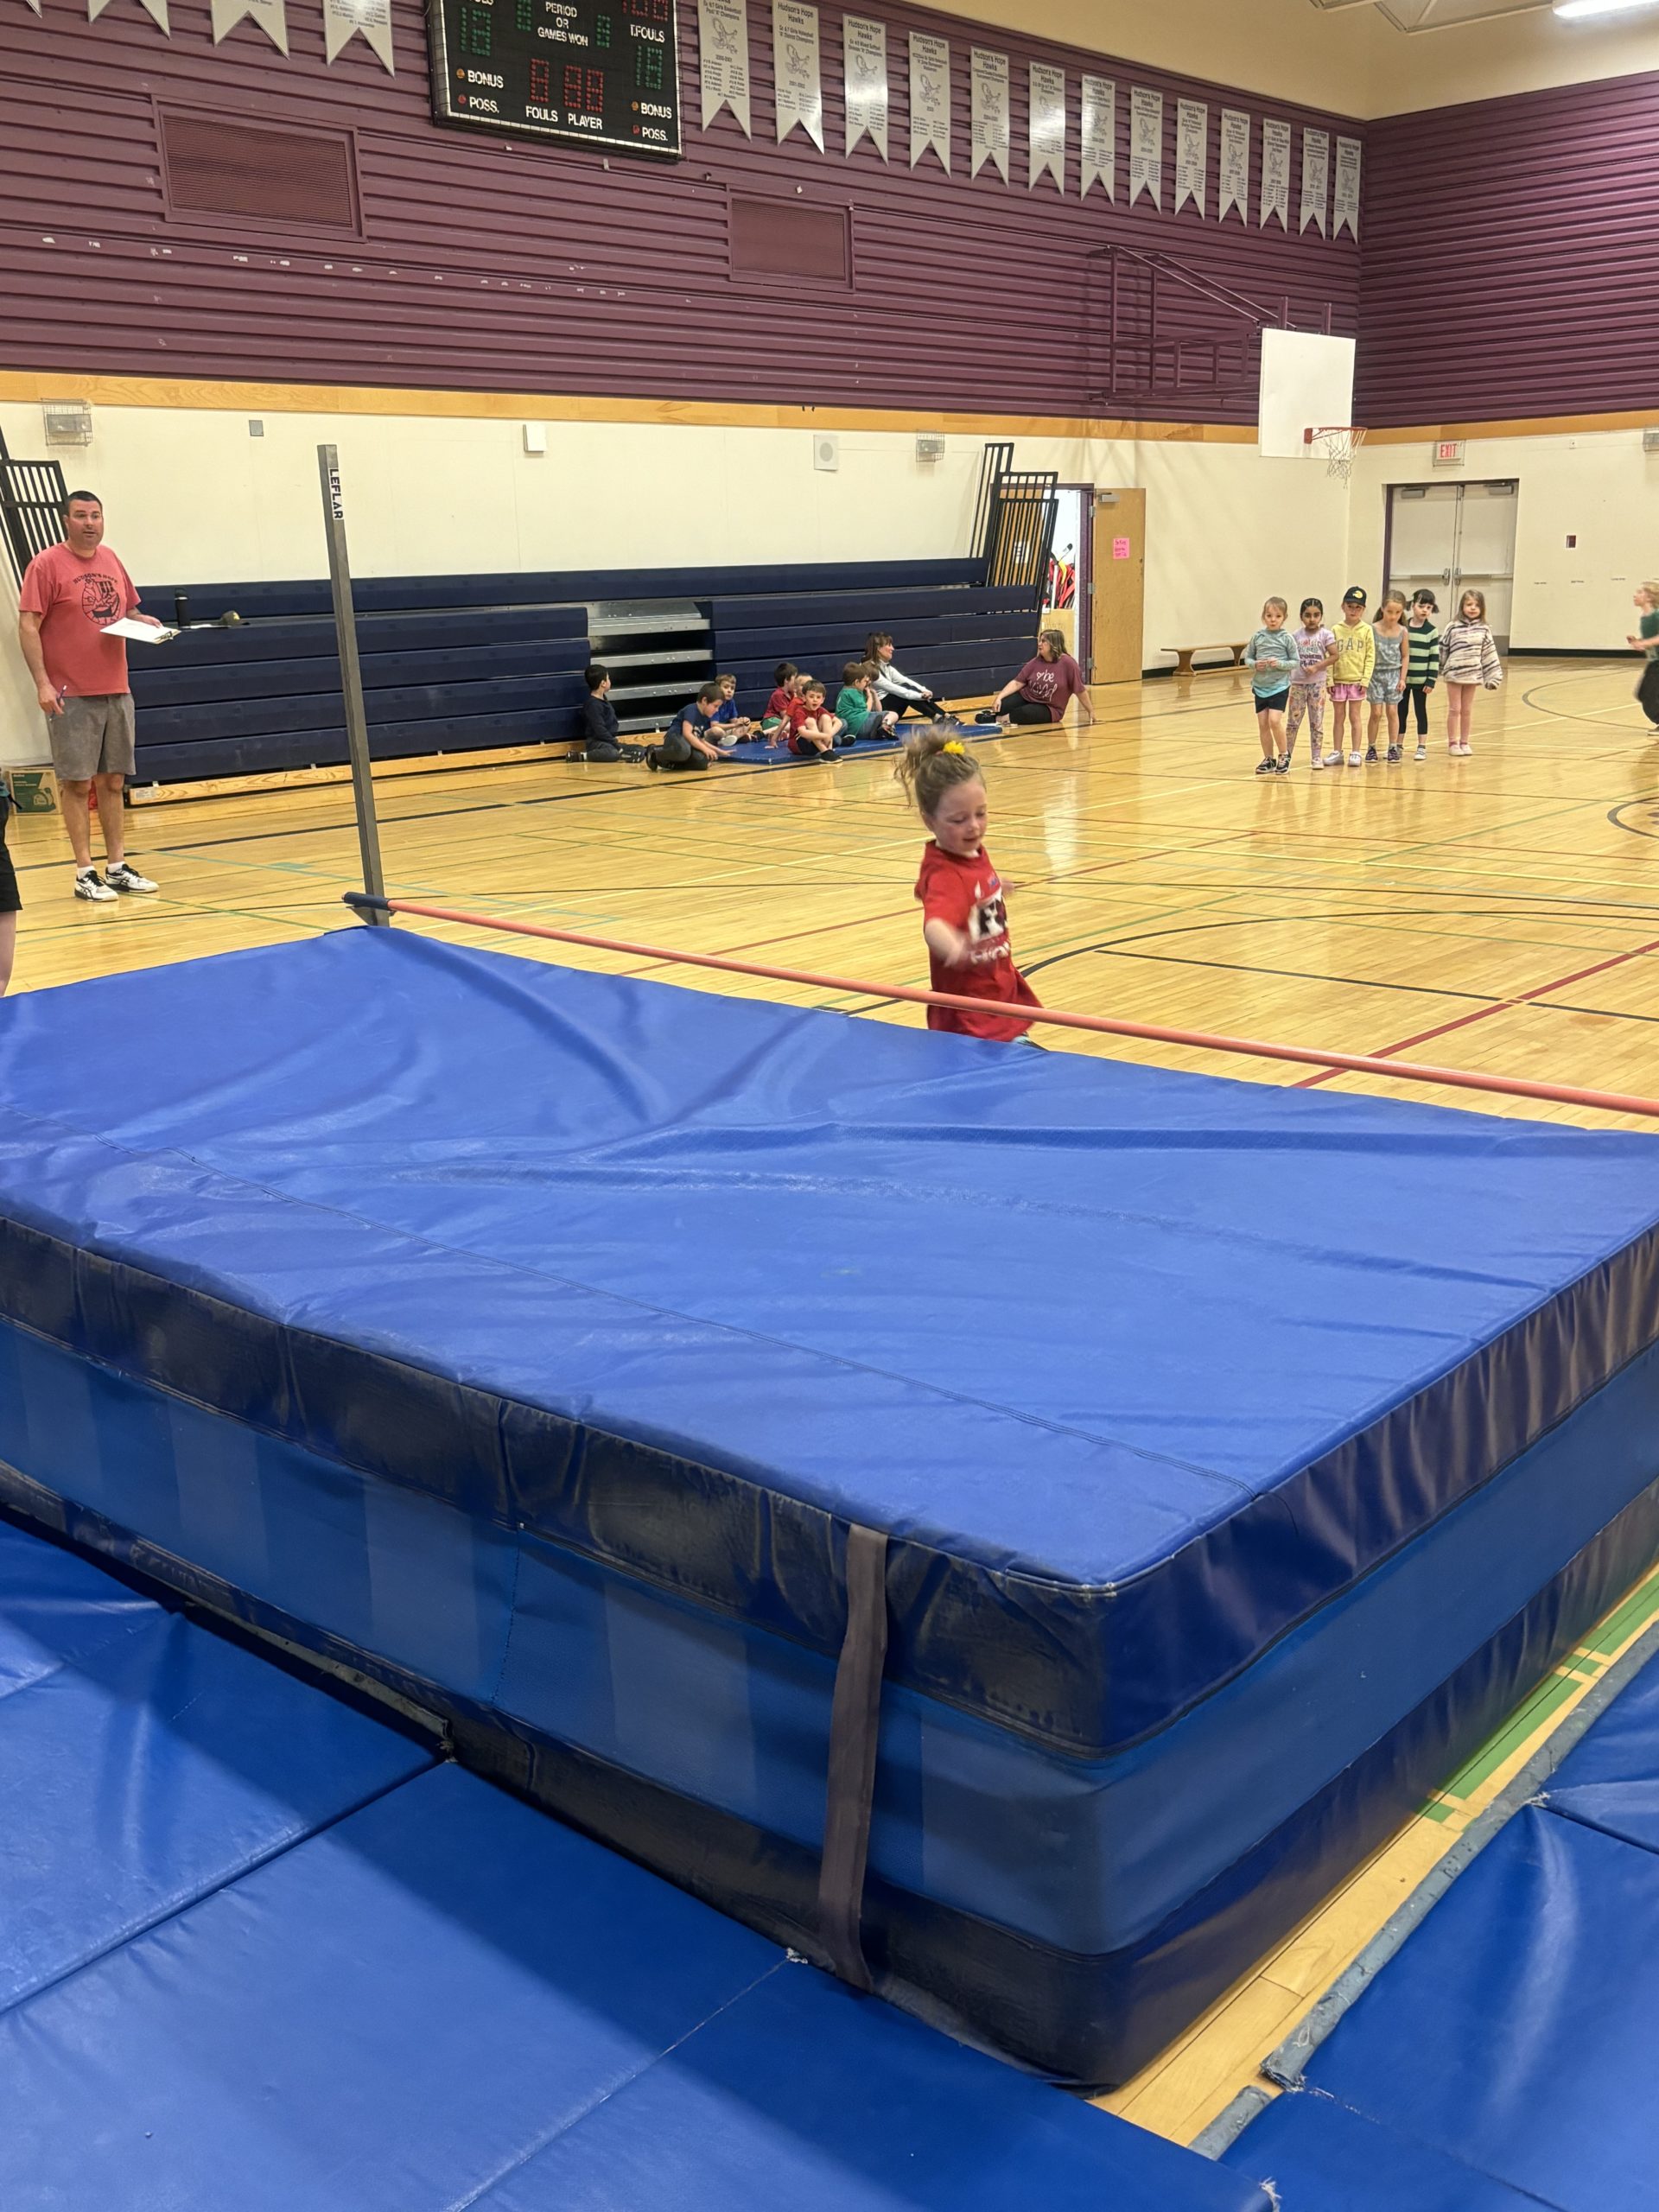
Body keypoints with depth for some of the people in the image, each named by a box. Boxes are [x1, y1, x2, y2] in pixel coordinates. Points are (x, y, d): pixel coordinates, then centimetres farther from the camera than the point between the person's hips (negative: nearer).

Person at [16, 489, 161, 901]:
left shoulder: (111, 560, 12)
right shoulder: (46, 564, -6)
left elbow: (128, 611, 25)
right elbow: (28, 626, -9)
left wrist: (145, 622, 2)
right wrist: (42, 683, -17)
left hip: (116, 692, 5)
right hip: (71, 695, -5)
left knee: (112, 781, 9)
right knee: (76, 782, -2)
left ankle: (118, 867, 16)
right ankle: (85, 873, 3)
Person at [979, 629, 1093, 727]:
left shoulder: (1067, 663, -16)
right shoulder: (1035, 662, -1)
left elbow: (1080, 690, -11)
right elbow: (1017, 683, -2)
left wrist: (1091, 712, -5)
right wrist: (999, 697, -16)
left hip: (1049, 709, -4)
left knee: (1021, 714, -35)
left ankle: (995, 718, -21)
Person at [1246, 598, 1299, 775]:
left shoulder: (1286, 638, -5)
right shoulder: (1258, 636, 2)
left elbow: (1296, 662, -2)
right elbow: (1248, 657, 10)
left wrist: (1280, 664, -18)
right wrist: (1255, 664, -11)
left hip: (1279, 686, -4)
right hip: (1260, 686, 4)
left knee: (1274, 721, -16)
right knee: (1262, 724, 6)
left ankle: (1284, 755, 3)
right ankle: (1268, 759, 19)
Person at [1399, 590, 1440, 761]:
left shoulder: (1432, 631, -4)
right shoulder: (1403, 627, 2)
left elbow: (1435, 658, -4)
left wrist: (1431, 681, -9)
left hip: (1421, 680, -2)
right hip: (1402, 678, 2)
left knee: (1421, 712, 4)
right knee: (1401, 711, 9)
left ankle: (1422, 747, 11)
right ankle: (1398, 746, 19)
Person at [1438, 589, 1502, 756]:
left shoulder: (1483, 630, 2)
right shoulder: (1453, 627, -6)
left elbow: (1489, 654, 5)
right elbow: (1443, 649, -2)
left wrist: (1492, 676, 3)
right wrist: (1438, 669, -1)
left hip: (1473, 675, 3)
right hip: (1454, 674, -3)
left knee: (1467, 710, 11)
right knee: (1454, 709, 4)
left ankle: (1464, 742, 19)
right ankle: (1452, 742, 12)